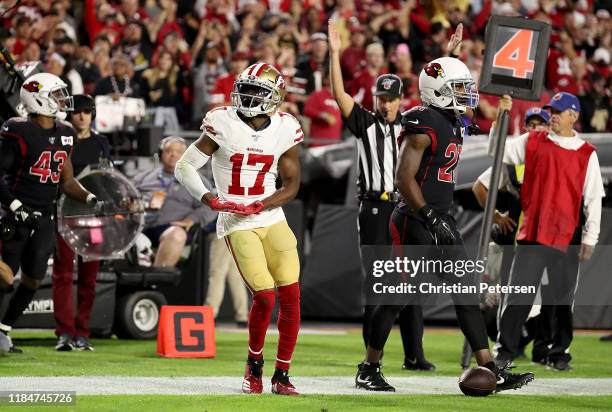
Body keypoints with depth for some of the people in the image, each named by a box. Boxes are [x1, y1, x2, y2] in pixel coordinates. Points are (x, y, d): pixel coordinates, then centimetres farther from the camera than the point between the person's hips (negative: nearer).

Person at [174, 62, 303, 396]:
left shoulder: (284, 131, 0)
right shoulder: (223, 125, -7)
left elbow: (291, 186, 4)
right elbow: (184, 167, -3)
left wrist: (258, 206, -12)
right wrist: (207, 198, -19)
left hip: (272, 219, 3)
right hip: (237, 226, -3)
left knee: (291, 296, -5)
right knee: (265, 296, -14)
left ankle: (282, 375, 7)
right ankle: (254, 363, 11)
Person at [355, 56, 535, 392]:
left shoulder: (452, 123, 14)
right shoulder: (424, 125, -16)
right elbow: (403, 178, -21)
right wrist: (431, 218, -23)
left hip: (439, 220, 9)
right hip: (415, 222, -9)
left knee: (466, 295, 4)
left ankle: (491, 371, 2)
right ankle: (368, 370, 11)